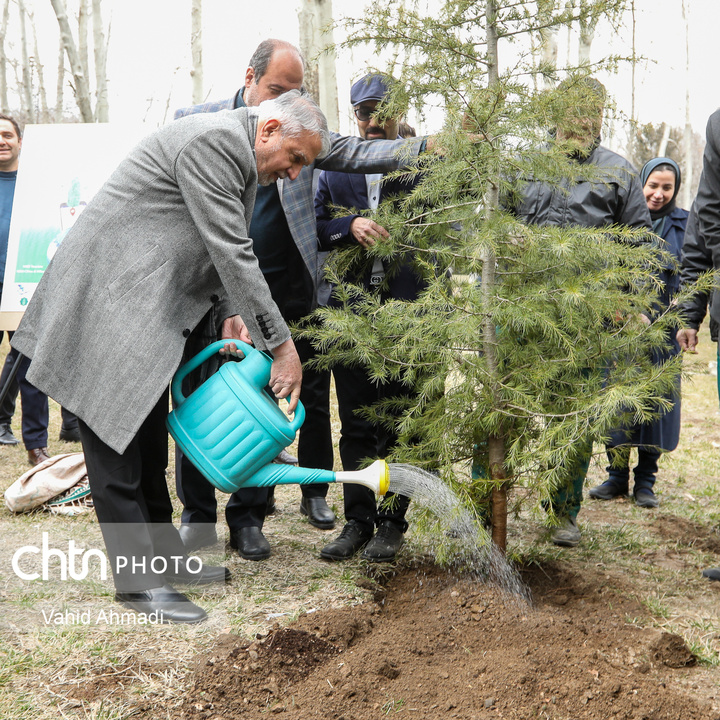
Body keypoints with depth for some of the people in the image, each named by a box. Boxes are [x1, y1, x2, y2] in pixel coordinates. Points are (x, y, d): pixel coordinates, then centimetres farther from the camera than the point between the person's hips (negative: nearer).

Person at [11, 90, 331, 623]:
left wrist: (231, 314, -1)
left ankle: (165, 558, 26)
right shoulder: (214, 140, -20)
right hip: (106, 305, -10)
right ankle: (137, 581, 3)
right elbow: (232, 253, -24)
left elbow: (229, 252, 17)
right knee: (115, 440, -4)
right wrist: (283, 348, -21)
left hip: (146, 312, 10)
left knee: (148, 440, 15)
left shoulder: (242, 158, 12)